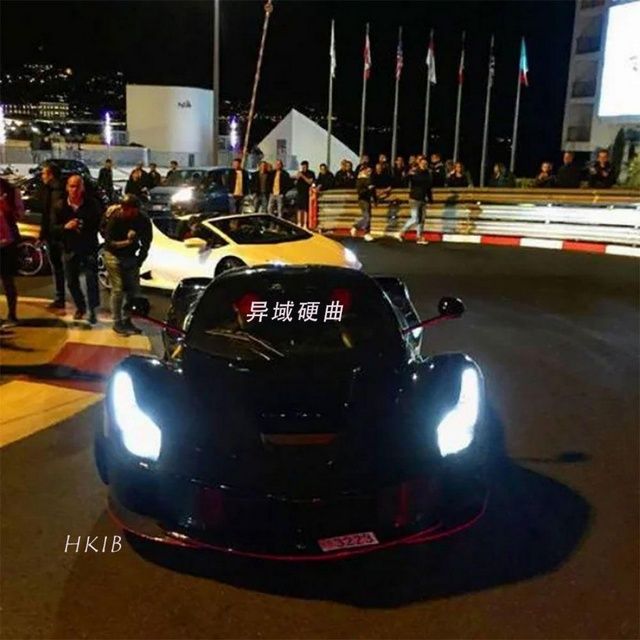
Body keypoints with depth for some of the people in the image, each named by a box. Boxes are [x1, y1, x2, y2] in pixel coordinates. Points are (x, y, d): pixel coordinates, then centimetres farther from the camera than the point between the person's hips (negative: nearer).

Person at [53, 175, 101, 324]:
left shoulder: (92, 204, -9)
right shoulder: (61, 206, -3)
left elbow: (98, 225, 2)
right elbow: (54, 228, -2)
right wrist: (65, 226, -21)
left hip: (89, 248, -3)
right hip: (70, 249, 3)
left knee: (91, 280, -9)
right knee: (71, 282, 12)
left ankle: (92, 310, 3)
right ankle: (80, 307, 34)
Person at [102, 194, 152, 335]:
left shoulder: (144, 220, -12)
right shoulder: (115, 219, -21)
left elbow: (146, 243, 0)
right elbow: (109, 243, -18)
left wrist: (139, 261, -3)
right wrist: (127, 242, -33)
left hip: (131, 256, 5)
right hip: (114, 256, -4)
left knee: (134, 289, 5)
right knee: (118, 290, -9)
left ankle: (126, 320, 18)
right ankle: (117, 323, 2)